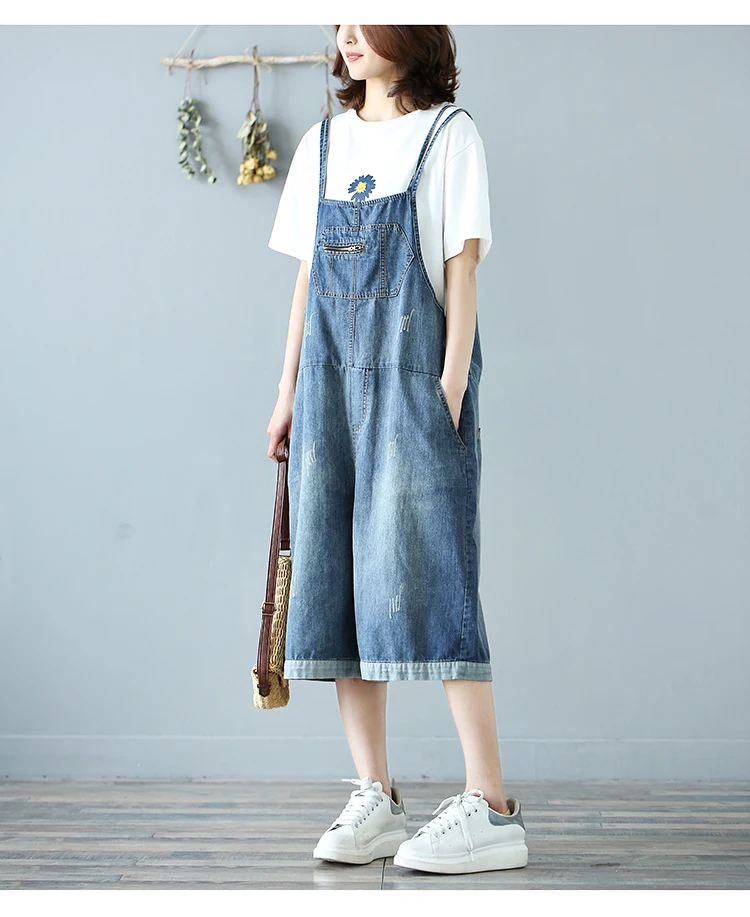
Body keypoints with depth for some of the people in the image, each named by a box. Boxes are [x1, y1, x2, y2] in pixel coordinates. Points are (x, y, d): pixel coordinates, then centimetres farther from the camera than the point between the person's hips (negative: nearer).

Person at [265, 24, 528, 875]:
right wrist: (289, 388, 12)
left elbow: (462, 268, -3)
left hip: (414, 380, -6)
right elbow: (307, 274, 17)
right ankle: (374, 798, 11)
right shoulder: (322, 143, 17)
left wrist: (452, 384, -13)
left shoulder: (448, 134, 3)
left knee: (423, 578, -12)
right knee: (336, 583, 3)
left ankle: (490, 808, -6)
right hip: (332, 382, 6)